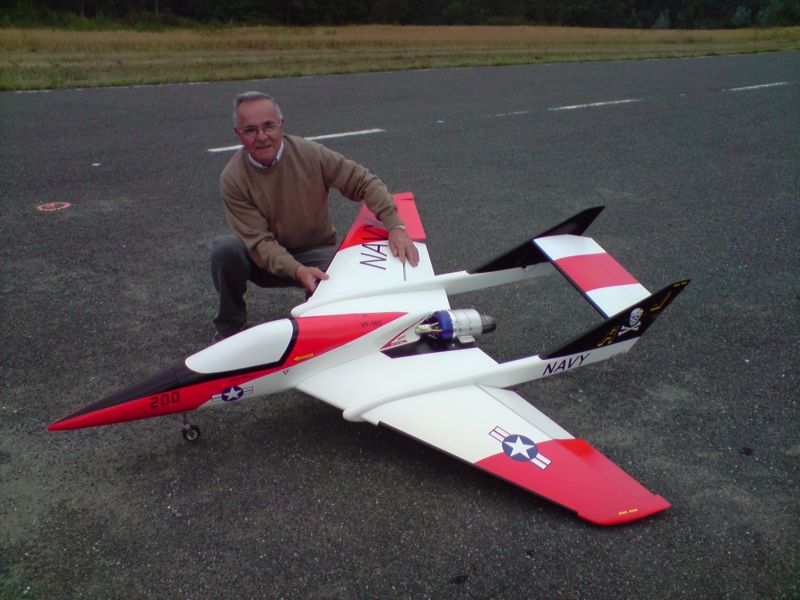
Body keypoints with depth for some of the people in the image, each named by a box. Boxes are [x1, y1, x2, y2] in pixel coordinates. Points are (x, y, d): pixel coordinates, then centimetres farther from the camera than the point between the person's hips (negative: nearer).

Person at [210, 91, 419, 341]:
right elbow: (258, 241, -22)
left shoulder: (311, 154, -15)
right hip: (268, 261, 1)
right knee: (224, 250, -29)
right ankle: (230, 328, -4)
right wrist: (296, 270, -40)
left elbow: (364, 181, -11)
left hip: (317, 252, 0)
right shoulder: (232, 178, -17)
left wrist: (395, 227, -24)